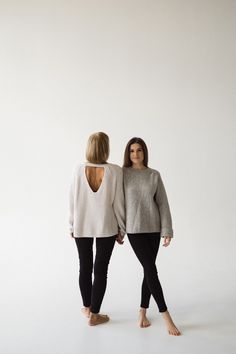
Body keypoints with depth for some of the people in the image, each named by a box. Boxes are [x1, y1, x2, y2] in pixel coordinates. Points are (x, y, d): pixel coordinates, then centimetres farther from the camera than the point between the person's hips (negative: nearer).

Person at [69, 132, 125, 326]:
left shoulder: (79, 170, -10)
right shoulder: (115, 171, -14)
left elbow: (73, 200, -3)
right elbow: (118, 202, -10)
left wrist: (72, 226, 9)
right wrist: (121, 229, 2)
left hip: (82, 227, 2)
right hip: (106, 227, -2)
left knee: (85, 267, 17)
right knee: (101, 270, 8)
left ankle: (87, 307, 35)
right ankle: (94, 314, 17)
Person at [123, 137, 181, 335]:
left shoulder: (154, 175, 3)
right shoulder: (123, 174, -2)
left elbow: (163, 204, 2)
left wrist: (167, 230, -4)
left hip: (154, 228, 3)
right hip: (134, 229, -3)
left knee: (148, 271, 8)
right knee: (151, 270, -6)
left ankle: (143, 311, 23)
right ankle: (166, 317, 1)